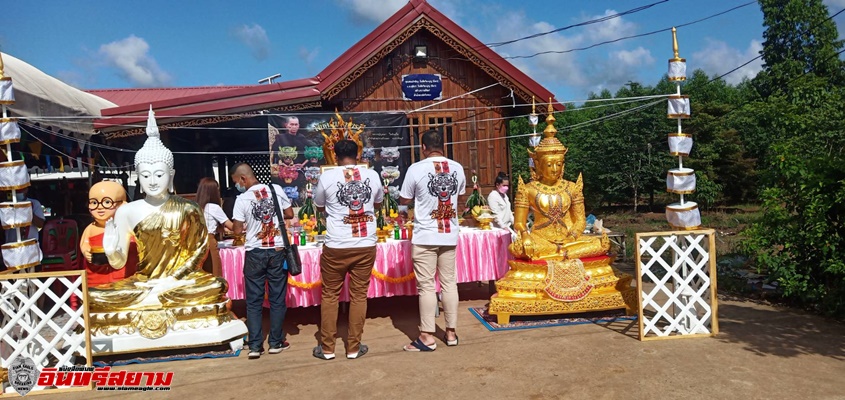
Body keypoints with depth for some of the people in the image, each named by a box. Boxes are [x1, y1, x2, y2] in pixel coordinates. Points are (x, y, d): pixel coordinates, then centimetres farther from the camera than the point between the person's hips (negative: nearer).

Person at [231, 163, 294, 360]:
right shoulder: (276, 189, -3)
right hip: (277, 251, 2)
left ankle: (255, 346, 9)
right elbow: (289, 214, 6)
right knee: (277, 299, 10)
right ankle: (275, 342, 17)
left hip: (255, 253, -2)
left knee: (254, 301, 8)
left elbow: (238, 230, -6)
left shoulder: (242, 199, -10)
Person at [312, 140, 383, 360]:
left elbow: (319, 207, 12)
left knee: (329, 296, 11)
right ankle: (354, 347, 17)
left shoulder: (326, 178, -4)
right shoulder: (372, 175, 2)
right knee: (359, 296, 10)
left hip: (336, 246, -2)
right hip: (366, 245, 2)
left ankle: (327, 348, 18)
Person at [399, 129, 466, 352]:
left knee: (426, 286, 1)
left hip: (425, 236, -4)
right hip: (450, 235, 4)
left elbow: (404, 201, 1)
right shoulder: (457, 168, 2)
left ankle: (427, 337, 6)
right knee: (449, 283, 11)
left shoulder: (416, 169, -10)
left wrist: (403, 212, 24)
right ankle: (451, 333, 19)